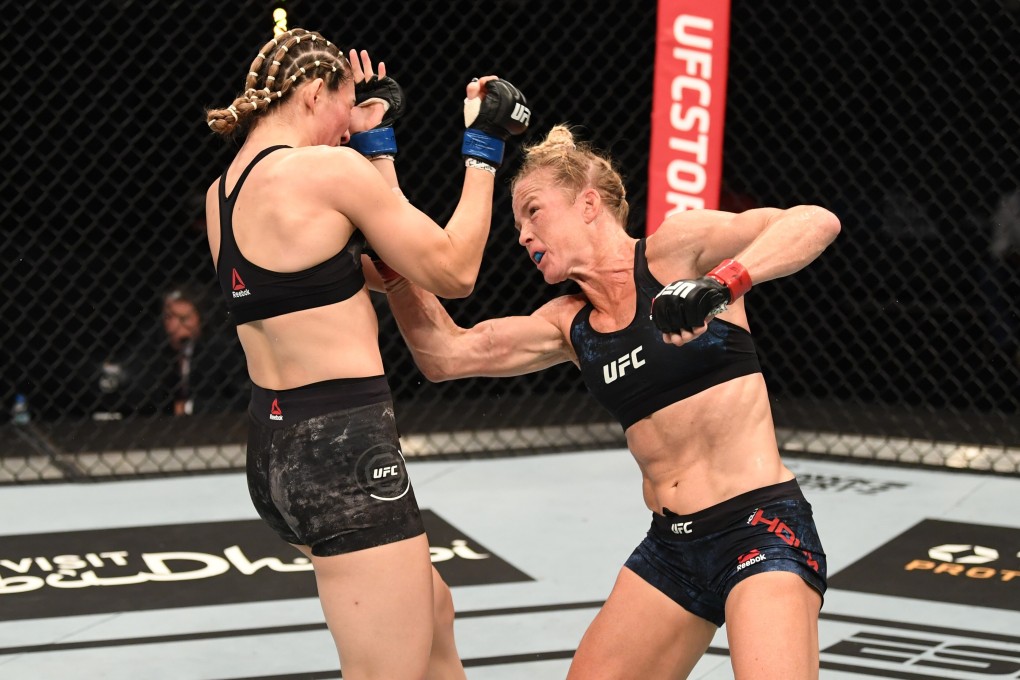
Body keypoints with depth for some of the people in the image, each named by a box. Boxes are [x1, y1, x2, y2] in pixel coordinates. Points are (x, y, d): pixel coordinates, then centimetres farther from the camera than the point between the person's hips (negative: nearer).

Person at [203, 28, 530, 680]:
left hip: (277, 449, 10)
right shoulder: (327, 169, -13)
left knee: (432, 611, 27)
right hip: (345, 450, -10)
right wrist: (484, 149, 4)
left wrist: (375, 141, 22)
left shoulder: (223, 194, 11)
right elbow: (453, 271, -5)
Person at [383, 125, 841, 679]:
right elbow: (444, 354, 8)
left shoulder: (673, 249, -6)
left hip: (760, 529, -7)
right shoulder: (569, 324, 12)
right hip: (670, 547, 8)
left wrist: (724, 283, -31)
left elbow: (816, 222, -16)